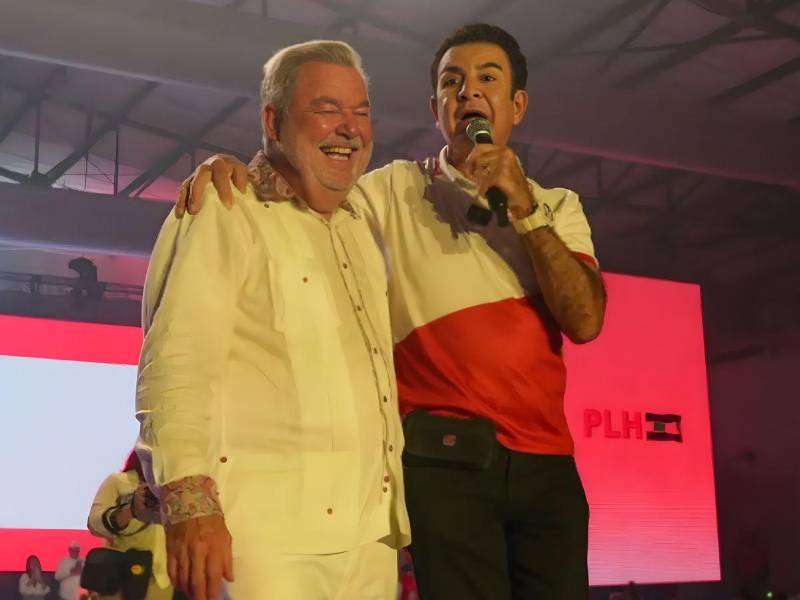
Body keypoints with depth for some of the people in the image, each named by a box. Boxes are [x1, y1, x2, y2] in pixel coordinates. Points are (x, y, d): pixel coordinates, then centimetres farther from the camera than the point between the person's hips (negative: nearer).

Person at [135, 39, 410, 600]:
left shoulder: (360, 228, 20)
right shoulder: (225, 213, -4)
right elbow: (176, 364, -14)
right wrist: (191, 505, -23)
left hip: (372, 533, 7)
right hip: (270, 533, -7)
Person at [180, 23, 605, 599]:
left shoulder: (557, 206, 13)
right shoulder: (396, 191, 5)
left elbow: (585, 320, -1)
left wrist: (524, 210, -9)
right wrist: (230, 168, -19)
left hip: (547, 464, 3)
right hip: (445, 462, -3)